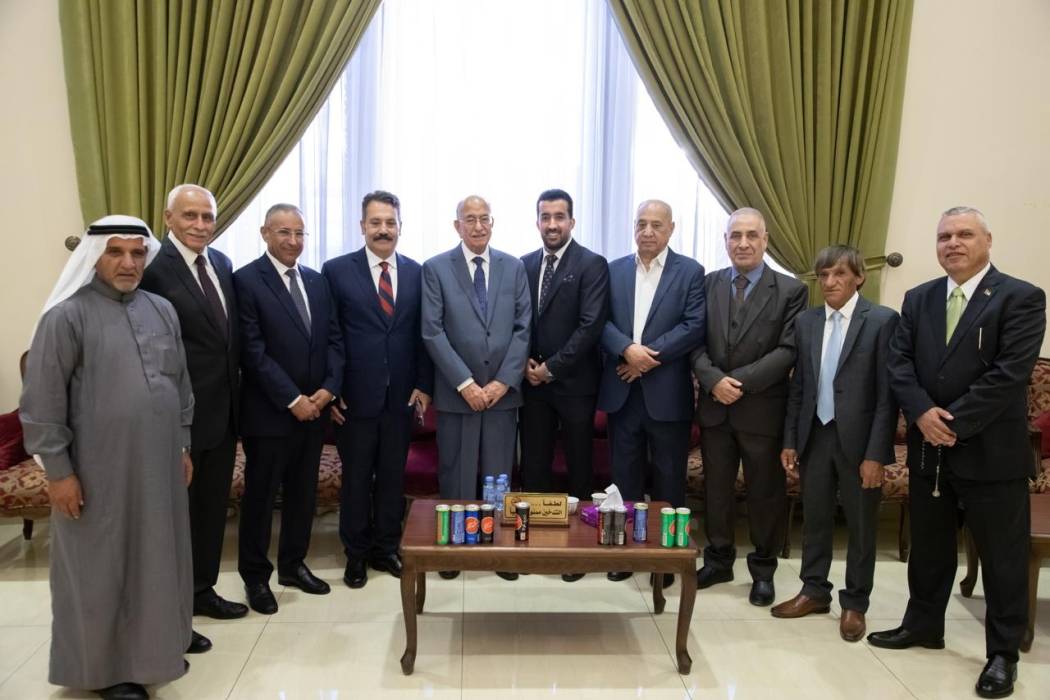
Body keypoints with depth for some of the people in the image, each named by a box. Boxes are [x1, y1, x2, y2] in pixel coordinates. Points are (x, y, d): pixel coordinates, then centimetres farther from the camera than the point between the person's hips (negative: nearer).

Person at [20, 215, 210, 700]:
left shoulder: (162, 310, 6)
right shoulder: (67, 316, -11)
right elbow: (41, 402, -12)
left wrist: (182, 446, 13)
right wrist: (58, 471, -13)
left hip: (159, 462, 5)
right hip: (99, 469, -5)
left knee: (158, 552, 17)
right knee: (102, 565, 8)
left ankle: (161, 634, 37)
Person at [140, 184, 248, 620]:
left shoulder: (222, 264, 8)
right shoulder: (152, 267, -16)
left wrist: (235, 391, 11)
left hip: (222, 409, 7)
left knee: (213, 507, 18)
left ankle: (202, 590, 35)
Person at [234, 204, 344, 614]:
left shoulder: (317, 281, 11)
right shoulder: (246, 280, -9)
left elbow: (333, 339, 9)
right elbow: (253, 350, -15)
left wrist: (328, 388, -5)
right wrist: (292, 399, -16)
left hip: (315, 408, 6)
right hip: (269, 411, -6)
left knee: (303, 493, 15)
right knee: (260, 495, 7)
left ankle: (293, 564, 31)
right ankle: (255, 576, 22)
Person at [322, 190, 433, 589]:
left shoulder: (416, 273, 5)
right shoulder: (337, 270, -3)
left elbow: (423, 334, 7)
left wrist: (424, 385, 1)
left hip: (402, 396, 2)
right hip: (356, 396, -2)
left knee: (393, 477, 12)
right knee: (356, 479, 9)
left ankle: (386, 548, 27)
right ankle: (356, 554, 25)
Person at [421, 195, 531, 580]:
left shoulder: (514, 267, 8)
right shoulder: (436, 268, 0)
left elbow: (523, 328, 3)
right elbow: (433, 332, -7)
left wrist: (503, 381, -8)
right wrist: (465, 384, -13)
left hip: (503, 390, 2)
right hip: (456, 392, -2)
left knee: (499, 477, 9)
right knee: (455, 476, 6)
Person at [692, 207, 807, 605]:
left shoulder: (790, 290, -3)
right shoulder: (707, 284, 6)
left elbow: (788, 351, -11)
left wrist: (740, 380, -18)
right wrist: (714, 379, -15)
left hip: (763, 409, -2)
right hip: (715, 407, 3)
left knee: (765, 493, 9)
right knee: (716, 488, 13)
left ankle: (763, 569, 26)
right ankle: (718, 560, 29)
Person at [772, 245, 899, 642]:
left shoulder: (883, 320, -8)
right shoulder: (805, 322, 6)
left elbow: (888, 393, -11)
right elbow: (798, 386, 9)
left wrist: (875, 453, -14)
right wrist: (790, 440, 6)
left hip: (858, 439, -4)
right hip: (815, 435, 4)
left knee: (861, 526, 10)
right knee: (815, 519, 15)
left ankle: (854, 604, 25)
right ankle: (814, 591, 31)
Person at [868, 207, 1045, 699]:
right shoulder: (918, 299, 9)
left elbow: (1009, 373, -17)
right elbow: (899, 362, 2)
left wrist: (953, 421, -19)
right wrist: (922, 413, -15)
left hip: (991, 451, -5)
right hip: (929, 448, 5)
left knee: (1003, 556, 6)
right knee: (927, 546, 18)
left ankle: (1003, 653, 21)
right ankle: (922, 624, 35)